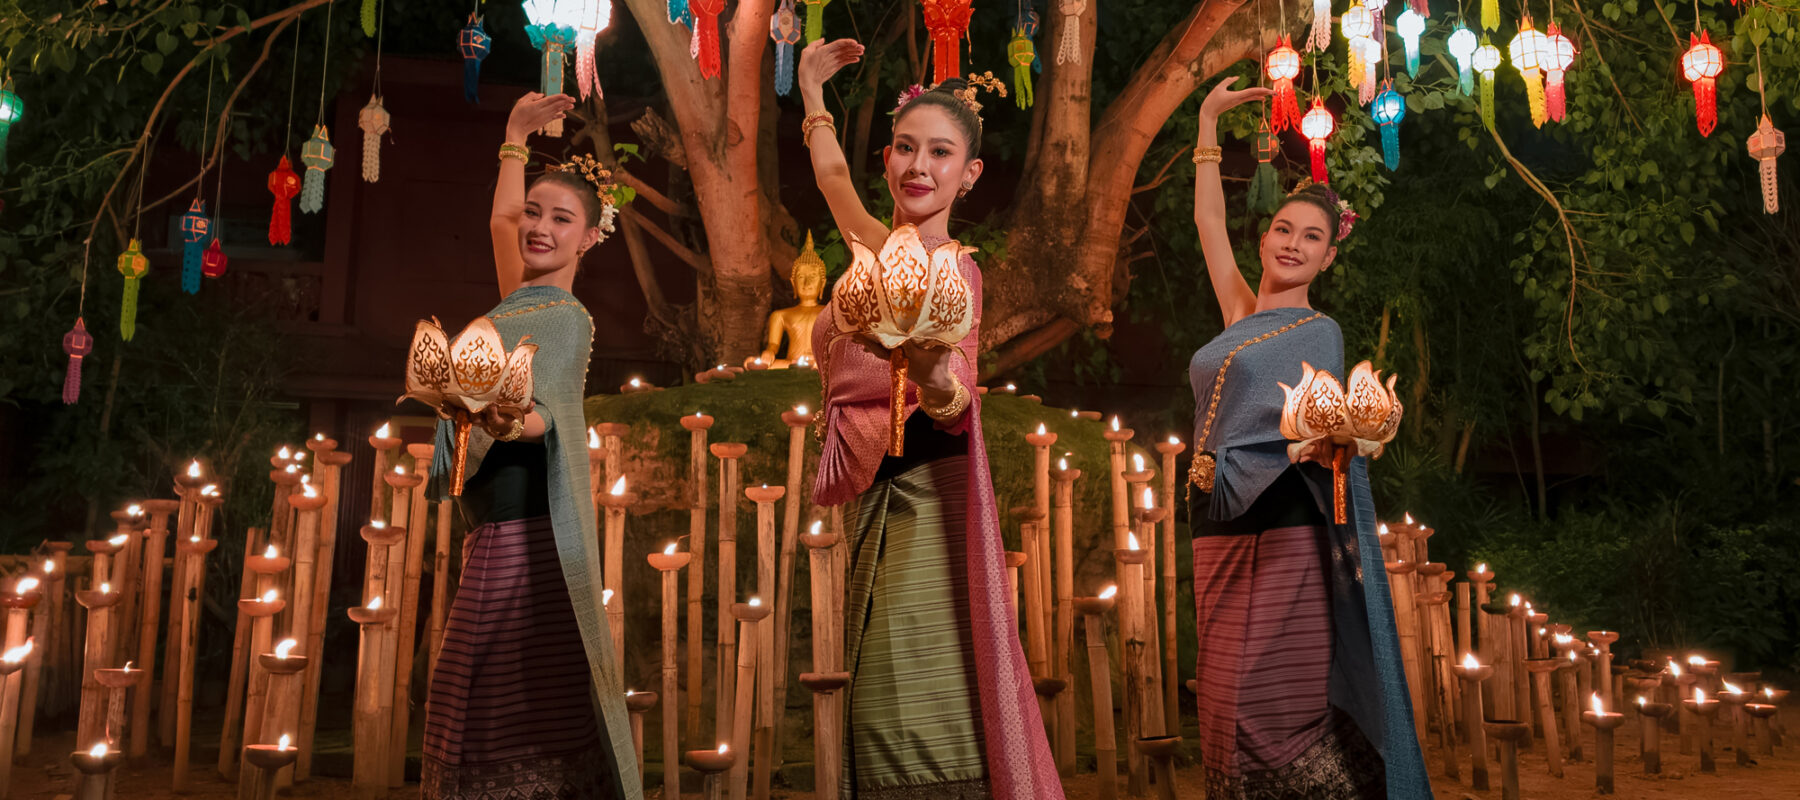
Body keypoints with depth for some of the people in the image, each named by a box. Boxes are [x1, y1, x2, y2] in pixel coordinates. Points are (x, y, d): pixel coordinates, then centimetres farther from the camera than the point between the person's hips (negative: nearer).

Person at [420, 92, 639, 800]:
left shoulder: (566, 318, -8)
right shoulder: (524, 302, 15)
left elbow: (541, 410, -26)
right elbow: (501, 220, 33)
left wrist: (508, 418, -48)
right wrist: (517, 136, 38)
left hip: (523, 547, -9)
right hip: (498, 547, 9)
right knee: (491, 740, 9)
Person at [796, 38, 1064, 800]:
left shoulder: (952, 270, -11)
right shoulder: (884, 252, 11)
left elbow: (956, 405, -28)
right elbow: (832, 174, 32)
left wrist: (931, 374, -51)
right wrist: (811, 87, 44)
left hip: (923, 508, -8)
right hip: (884, 517, 8)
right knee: (885, 737, 12)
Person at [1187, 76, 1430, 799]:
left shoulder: (1318, 334, 1)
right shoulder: (1243, 314, 16)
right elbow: (1208, 219, 24)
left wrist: (1327, 441, -34)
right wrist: (1208, 122, 27)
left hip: (1279, 538, -6)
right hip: (1221, 534, 6)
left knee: (1275, 708, -11)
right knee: (1230, 708, 6)